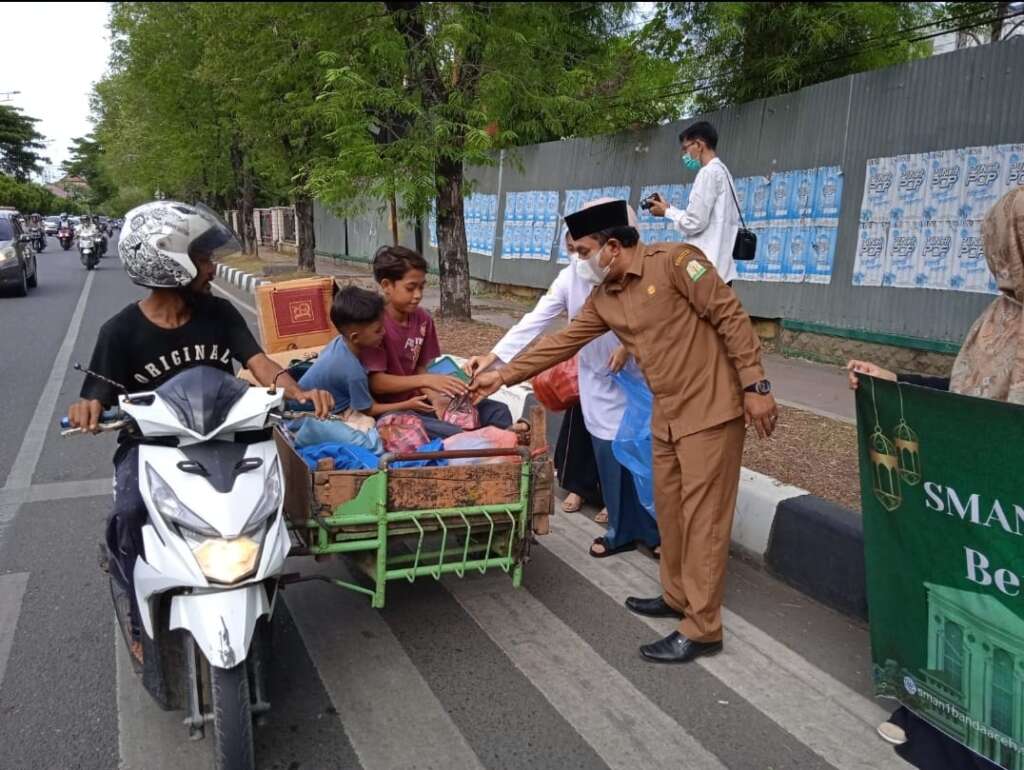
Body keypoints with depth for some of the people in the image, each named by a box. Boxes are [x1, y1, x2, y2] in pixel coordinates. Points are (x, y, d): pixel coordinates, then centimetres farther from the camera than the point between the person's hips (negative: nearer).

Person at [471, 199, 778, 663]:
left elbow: (731, 318, -14)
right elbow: (562, 342, 13)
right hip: (666, 415, 8)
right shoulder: (603, 299, 8)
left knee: (703, 515, -2)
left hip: (711, 408, -7)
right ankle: (677, 597, 35)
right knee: (669, 508, 16)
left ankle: (701, 630, 8)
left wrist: (755, 386, -16)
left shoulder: (675, 262, -14)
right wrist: (504, 376, 13)